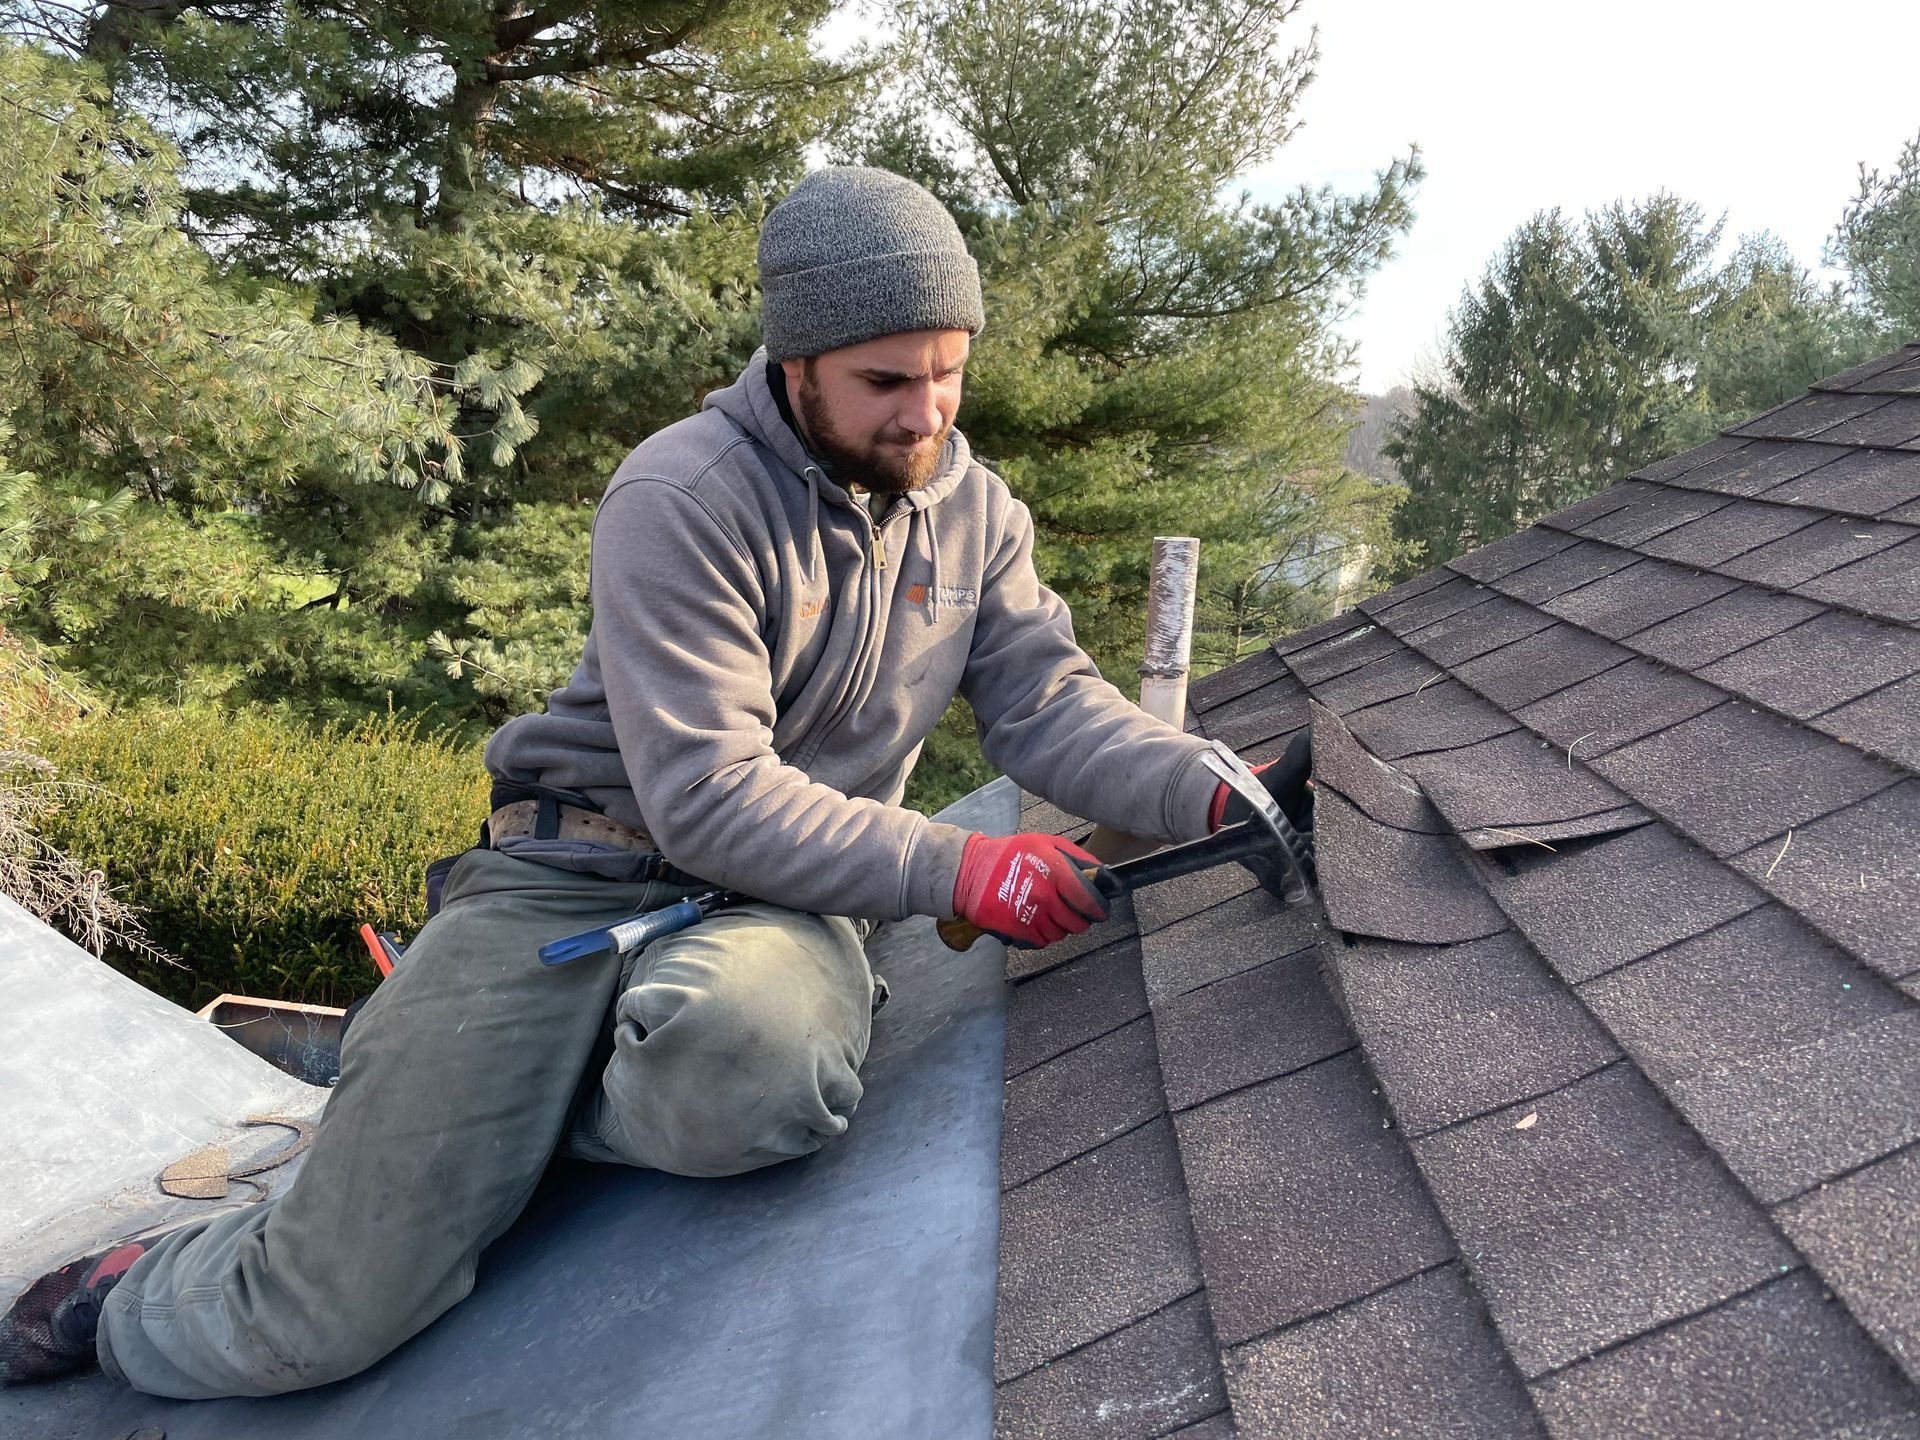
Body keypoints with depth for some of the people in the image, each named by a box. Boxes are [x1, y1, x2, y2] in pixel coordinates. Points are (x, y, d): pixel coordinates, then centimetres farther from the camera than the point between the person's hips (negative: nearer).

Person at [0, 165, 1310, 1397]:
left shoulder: (975, 509, 6)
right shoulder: (684, 499, -14)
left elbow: (1050, 703, 2)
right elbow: (712, 800, -19)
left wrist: (1213, 792, -16)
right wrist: (951, 868, -23)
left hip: (785, 891, 4)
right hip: (583, 873, -3)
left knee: (755, 1073, -37)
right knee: (328, 1314, -11)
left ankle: (514, 1106, -1)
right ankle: (124, 1297, 26)